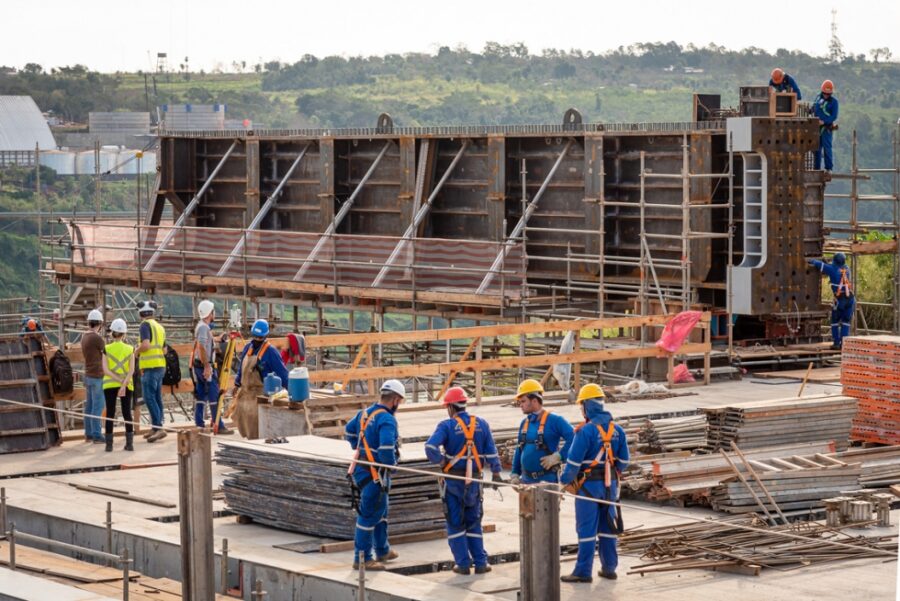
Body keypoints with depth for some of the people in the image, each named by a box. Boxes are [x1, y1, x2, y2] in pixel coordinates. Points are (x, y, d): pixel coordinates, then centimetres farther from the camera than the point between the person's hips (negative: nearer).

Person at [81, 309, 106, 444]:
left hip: (88, 375, 9)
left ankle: (88, 434, 14)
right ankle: (96, 435, -9)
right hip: (97, 376, -9)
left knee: (89, 405, 11)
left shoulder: (84, 337, 9)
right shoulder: (97, 338, -17)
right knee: (98, 406, -7)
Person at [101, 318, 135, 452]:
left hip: (110, 385, -1)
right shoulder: (130, 349, -1)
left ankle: (109, 444, 1)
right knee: (127, 413, 7)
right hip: (127, 385, 1)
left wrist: (120, 381, -14)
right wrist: (124, 384, -17)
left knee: (110, 414, 4)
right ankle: (129, 443, 4)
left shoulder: (107, 349, -3)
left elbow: (105, 370, -12)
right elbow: (131, 370, -11)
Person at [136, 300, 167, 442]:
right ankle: (155, 428, 16)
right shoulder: (159, 327, 17)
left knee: (149, 397, -11)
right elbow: (164, 350, 21)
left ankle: (158, 428, -20)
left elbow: (146, 345, -19)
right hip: (160, 365, 9)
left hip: (150, 366, -9)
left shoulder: (146, 325, -8)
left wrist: (137, 351, -1)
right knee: (157, 397, 12)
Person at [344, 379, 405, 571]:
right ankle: (362, 559, 5)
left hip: (361, 467, 10)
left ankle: (382, 551, 37)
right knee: (369, 516, -1)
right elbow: (386, 448, -32)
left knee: (380, 511, 24)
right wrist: (392, 464, -13)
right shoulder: (387, 419, -21)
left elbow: (348, 431, 23)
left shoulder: (365, 413, 8)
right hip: (375, 474, -10)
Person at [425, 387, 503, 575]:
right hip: (474, 480, 3)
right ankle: (480, 563, 10)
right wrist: (496, 473, 10)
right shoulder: (481, 424, 2)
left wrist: (441, 462, -9)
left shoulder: (447, 426, -11)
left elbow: (430, 447, -24)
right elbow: (491, 452, 3)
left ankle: (463, 563, 7)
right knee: (474, 523, 15)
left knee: (455, 524, 8)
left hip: (453, 481, -3)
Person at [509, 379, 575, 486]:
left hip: (547, 480, -7)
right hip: (526, 480, 7)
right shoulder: (524, 423, 12)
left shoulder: (555, 421, -10)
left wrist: (558, 456, -18)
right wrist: (515, 473, 14)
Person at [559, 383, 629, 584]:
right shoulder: (616, 430, 3)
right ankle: (609, 568, 18)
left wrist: (565, 480, -1)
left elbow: (574, 461, -15)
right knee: (607, 526, 14)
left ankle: (583, 571, 0)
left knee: (587, 528, -2)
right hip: (610, 484, 6)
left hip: (589, 484, -6)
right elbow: (623, 460, 9)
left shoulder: (586, 431, -16)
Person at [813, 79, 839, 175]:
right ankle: (816, 168, 16)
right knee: (817, 148, 9)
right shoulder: (818, 97, 9)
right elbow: (813, 108, 22)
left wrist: (824, 121, -20)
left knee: (827, 148, -10)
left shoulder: (833, 101, -7)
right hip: (817, 126, 6)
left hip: (826, 127, -6)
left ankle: (829, 169, -9)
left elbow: (834, 116, -10)